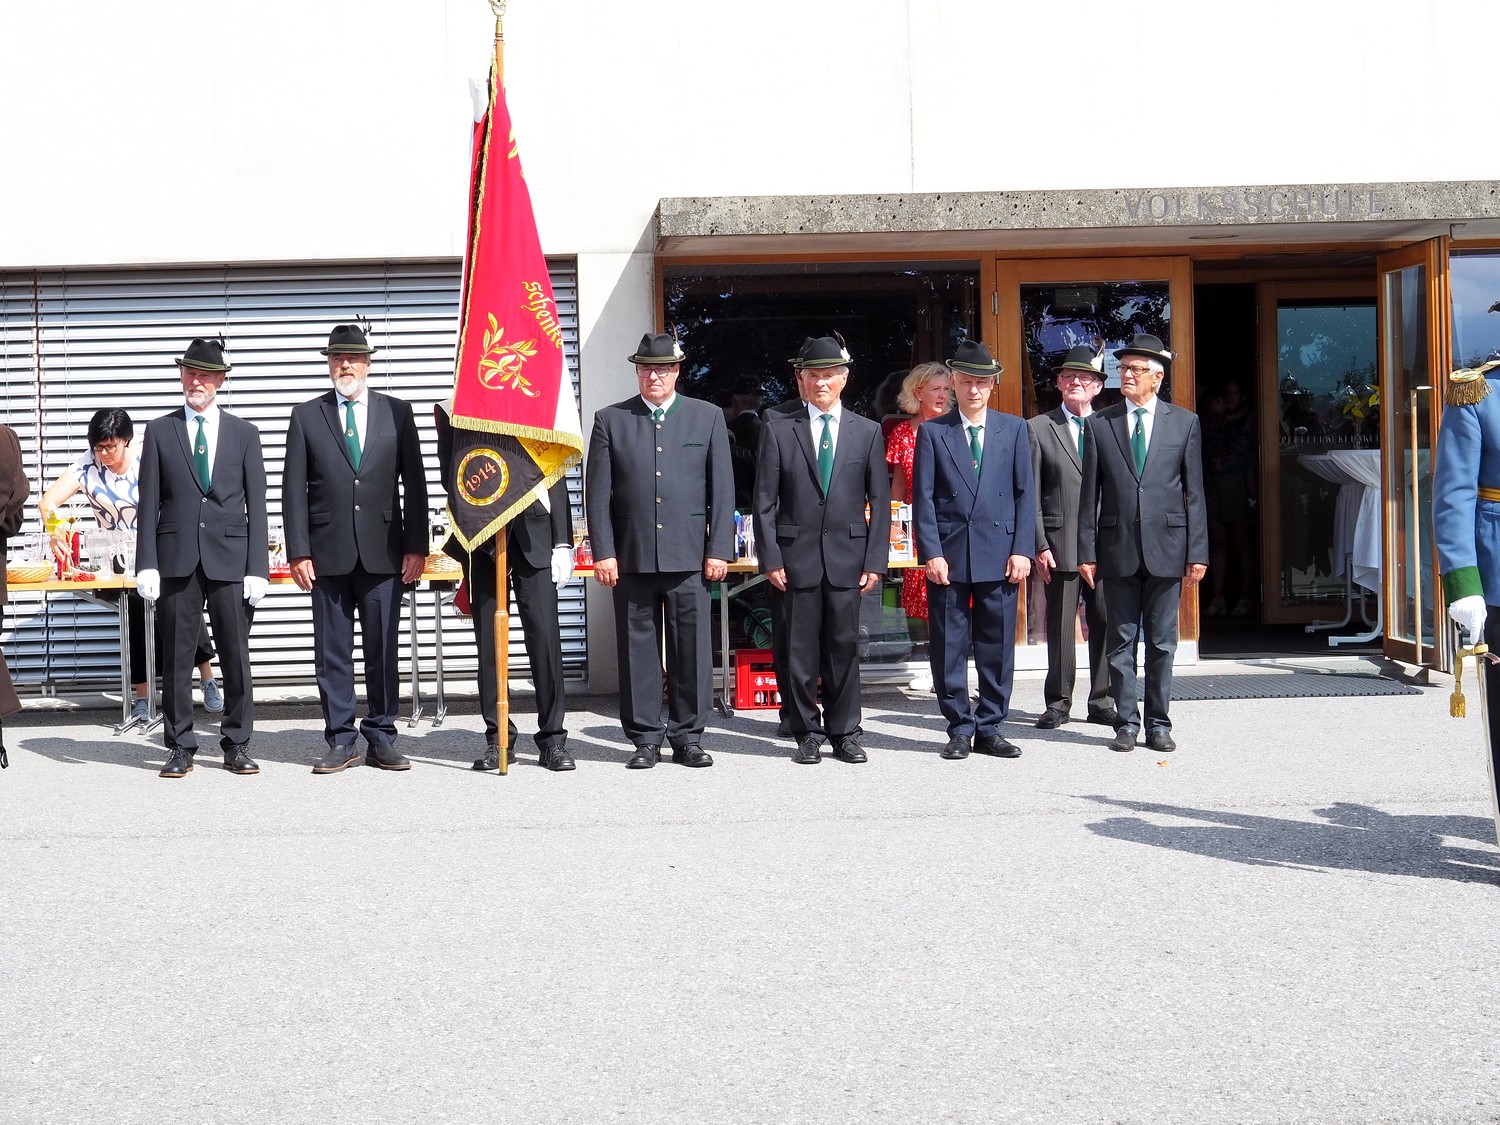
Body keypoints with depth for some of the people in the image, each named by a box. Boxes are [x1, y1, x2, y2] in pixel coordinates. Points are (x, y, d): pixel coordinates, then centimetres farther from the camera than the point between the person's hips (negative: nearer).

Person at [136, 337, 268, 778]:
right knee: (177, 656, 3)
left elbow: (257, 505, 6)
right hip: (177, 559, 0)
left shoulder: (244, 434, 10)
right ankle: (180, 745, 11)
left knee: (236, 655, 2)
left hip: (230, 558, 0)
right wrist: (146, 564, -4)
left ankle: (237, 744, 11)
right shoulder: (159, 431, 9)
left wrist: (258, 568, -3)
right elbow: (148, 504, 5)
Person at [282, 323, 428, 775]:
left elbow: (414, 483, 7)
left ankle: (381, 738, 12)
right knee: (332, 651, 2)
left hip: (383, 551, 0)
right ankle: (341, 740, 10)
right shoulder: (306, 416, 7)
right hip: (328, 552, 0)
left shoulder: (398, 413, 8)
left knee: (383, 649, 3)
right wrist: (298, 551, -4)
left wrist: (416, 547, 0)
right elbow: (294, 489, 4)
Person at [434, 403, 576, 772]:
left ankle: (553, 739, 0)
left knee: (544, 633, -6)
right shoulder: (449, 409, 9)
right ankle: (498, 738, 11)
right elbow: (449, 475, 4)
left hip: (533, 534, 0)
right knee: (489, 640, 3)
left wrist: (562, 542, 2)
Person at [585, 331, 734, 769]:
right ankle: (645, 738, 11)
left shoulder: (707, 418, 8)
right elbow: (597, 492, 5)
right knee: (638, 648, 3)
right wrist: (603, 552, -3)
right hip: (632, 557, 0)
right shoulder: (610, 420, 8)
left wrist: (719, 550, -1)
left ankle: (688, 736, 10)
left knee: (691, 647, 1)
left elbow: (722, 488, 6)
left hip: (689, 556, 0)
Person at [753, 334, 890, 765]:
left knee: (844, 648, 4)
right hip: (797, 556, -1)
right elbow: (764, 500, 2)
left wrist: (875, 561, -1)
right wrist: (770, 559, -5)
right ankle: (808, 735, 11)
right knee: (800, 650, 2)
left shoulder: (867, 432, 8)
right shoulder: (778, 429, 4)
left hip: (847, 556, 1)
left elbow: (879, 501, 7)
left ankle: (845, 733, 14)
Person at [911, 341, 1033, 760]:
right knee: (949, 648, 2)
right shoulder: (932, 432, 6)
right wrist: (932, 553, -8)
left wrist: (1022, 550, -2)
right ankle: (960, 729, 12)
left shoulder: (1014, 429, 9)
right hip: (948, 555, -1)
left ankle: (989, 729, 15)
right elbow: (923, 498, 2)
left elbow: (1025, 493, 7)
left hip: (1000, 555, 1)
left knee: (997, 647, 5)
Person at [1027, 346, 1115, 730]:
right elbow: (1031, 494, 1)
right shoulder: (1038, 428, 5)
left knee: (1105, 625, 5)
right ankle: (1058, 703, 12)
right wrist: (1040, 546, -6)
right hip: (1061, 545, -2)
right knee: (1060, 627, 2)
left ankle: (1101, 702, 15)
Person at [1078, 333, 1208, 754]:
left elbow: (1194, 493, 4)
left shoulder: (1184, 422, 5)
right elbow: (1089, 494, 5)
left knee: (1162, 643, 6)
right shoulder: (1099, 424, 5)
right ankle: (1127, 723, 12)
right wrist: (1086, 552, 0)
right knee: (1121, 642, 5)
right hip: (1118, 550, 0)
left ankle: (1158, 724, 14)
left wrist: (1197, 552, -1)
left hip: (1166, 549, 0)